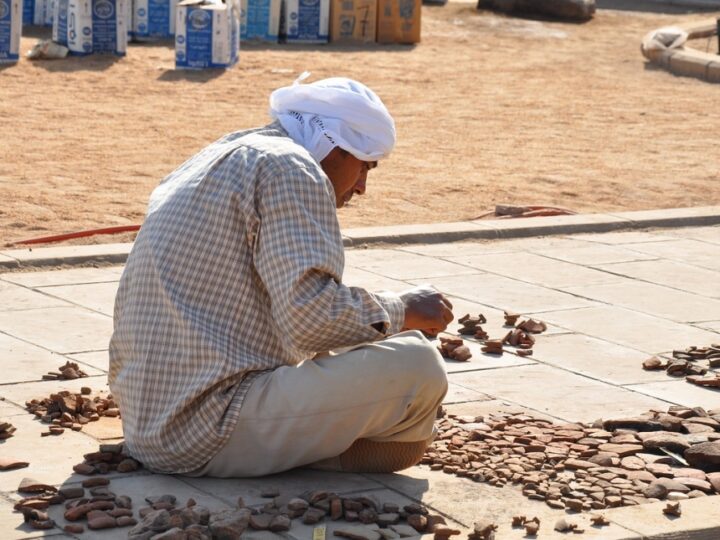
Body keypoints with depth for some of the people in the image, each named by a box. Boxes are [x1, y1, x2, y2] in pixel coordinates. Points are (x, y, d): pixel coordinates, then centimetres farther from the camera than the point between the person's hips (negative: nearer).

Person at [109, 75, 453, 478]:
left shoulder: (215, 161, 21)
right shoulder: (290, 168, -9)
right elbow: (310, 316, -21)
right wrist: (402, 312, -6)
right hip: (212, 436, -11)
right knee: (416, 367, -15)